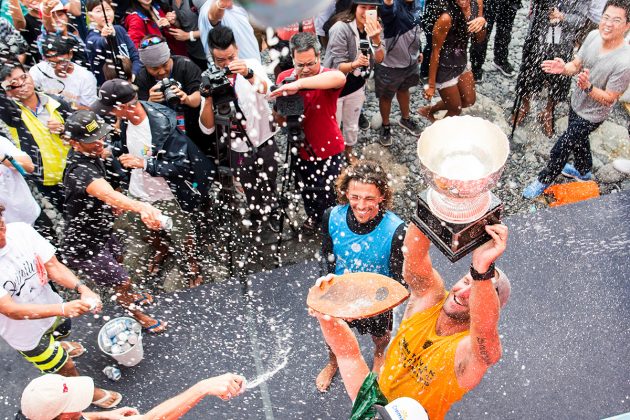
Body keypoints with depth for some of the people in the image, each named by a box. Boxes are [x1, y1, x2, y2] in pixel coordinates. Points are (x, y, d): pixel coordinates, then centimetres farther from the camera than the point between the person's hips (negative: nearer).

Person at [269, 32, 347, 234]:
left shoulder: (328, 78, -20)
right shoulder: (284, 78, -7)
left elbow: (339, 78, -47)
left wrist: (299, 83, -53)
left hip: (329, 151, -4)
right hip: (301, 149, 4)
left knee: (327, 194, 10)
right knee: (307, 191, 25)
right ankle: (313, 217, 55)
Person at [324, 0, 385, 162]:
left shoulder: (372, 27, -4)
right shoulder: (341, 28, -24)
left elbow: (379, 59, -10)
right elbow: (339, 66, -24)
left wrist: (375, 38, -28)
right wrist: (355, 64, -45)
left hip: (357, 86, 6)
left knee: (352, 124, 23)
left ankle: (349, 151, 47)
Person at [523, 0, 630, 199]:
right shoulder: (593, 36, -17)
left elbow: (609, 98, -24)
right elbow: (576, 65, -4)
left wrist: (588, 87, -41)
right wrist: (563, 68, -27)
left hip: (591, 115, -7)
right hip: (577, 102, 7)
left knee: (560, 149, 2)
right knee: (579, 140, 28)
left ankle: (545, 180, 28)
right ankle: (583, 171, 56)